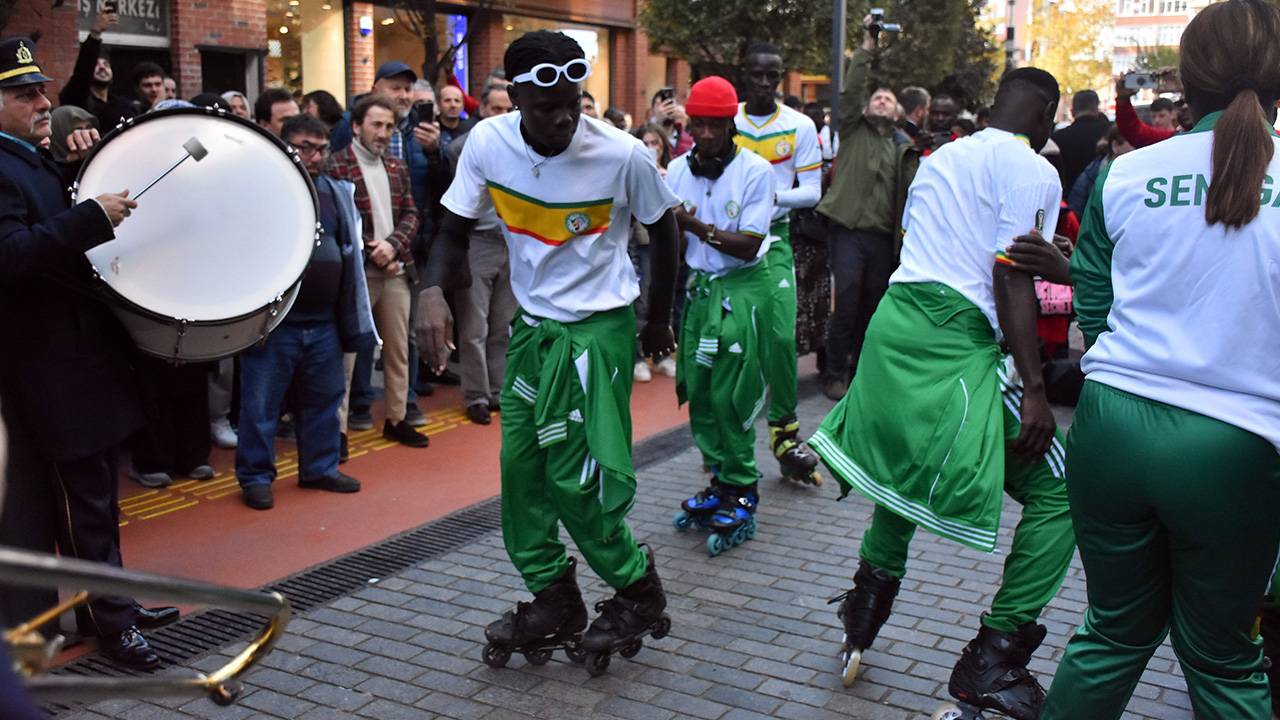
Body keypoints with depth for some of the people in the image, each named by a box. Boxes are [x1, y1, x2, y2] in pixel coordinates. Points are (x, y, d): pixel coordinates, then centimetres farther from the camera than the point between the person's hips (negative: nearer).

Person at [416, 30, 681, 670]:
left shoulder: (622, 155, -20)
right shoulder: (487, 144, -12)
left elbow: (662, 230, -2)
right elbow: (455, 231, -3)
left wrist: (659, 321, 7)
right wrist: (433, 290, -24)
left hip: (599, 326, -5)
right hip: (531, 323, 5)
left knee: (576, 477, -6)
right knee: (520, 463, 7)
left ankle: (637, 590, 18)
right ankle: (552, 600, 22)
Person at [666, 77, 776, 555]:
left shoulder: (755, 171, -11)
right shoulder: (678, 170, 4)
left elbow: (747, 246, -14)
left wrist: (696, 226, -22)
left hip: (741, 290, -5)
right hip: (697, 287, 5)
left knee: (730, 397, -6)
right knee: (698, 392, 6)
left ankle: (741, 497, 7)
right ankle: (720, 484, 20)